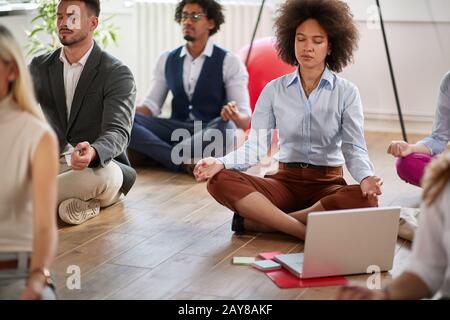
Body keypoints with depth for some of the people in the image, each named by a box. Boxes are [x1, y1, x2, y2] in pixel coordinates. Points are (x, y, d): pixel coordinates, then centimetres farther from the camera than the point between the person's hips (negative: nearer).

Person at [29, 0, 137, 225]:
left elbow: (117, 132, -19)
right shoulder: (40, 67, 11)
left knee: (104, 173, -40)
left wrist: (92, 153, -42)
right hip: (52, 164, 3)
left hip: (99, 164, -3)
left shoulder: (117, 74, -6)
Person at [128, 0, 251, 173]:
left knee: (226, 128, -39)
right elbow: (151, 106, 9)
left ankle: (153, 153, -31)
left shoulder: (229, 62, -1)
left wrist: (234, 116, -31)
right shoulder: (166, 60, 11)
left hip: (211, 133, -3)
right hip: (176, 130, 3)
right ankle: (184, 162, -32)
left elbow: (245, 120, -6)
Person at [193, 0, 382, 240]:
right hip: (286, 181, 1)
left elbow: (354, 148, -9)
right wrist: (220, 162, -23)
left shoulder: (346, 92, -1)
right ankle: (307, 233, -30)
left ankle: (257, 221, -26)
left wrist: (366, 178, -32)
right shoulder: (274, 90, 4)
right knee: (220, 181, -25)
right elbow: (256, 145, -3)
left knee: (365, 201, -36)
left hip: (328, 184, -1)